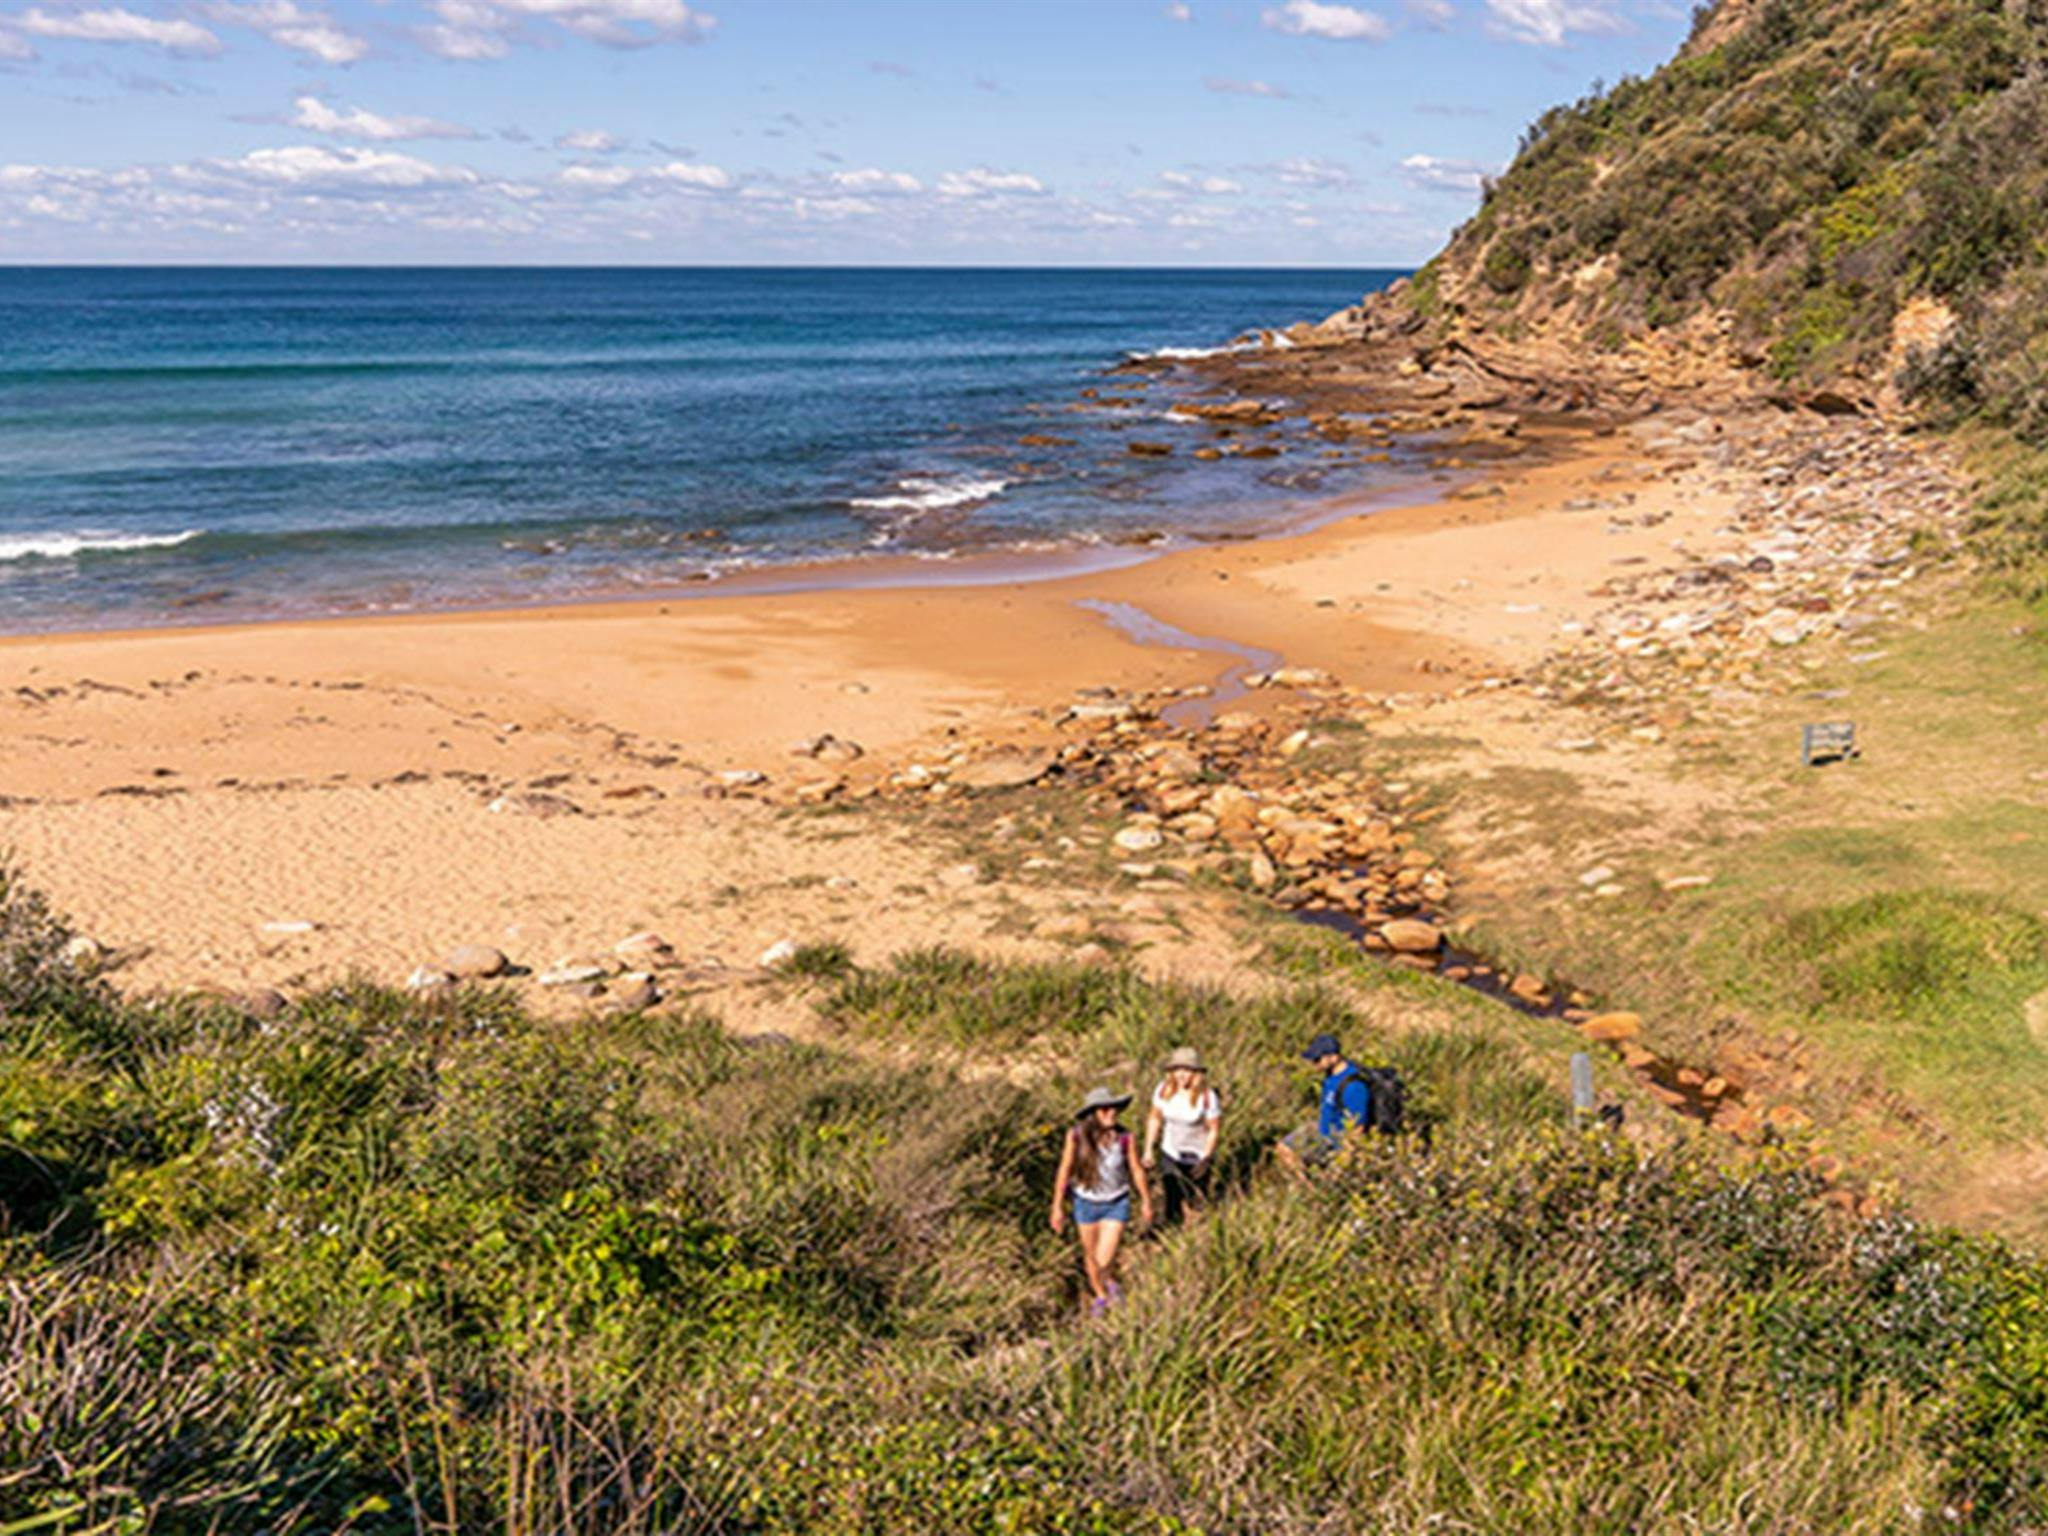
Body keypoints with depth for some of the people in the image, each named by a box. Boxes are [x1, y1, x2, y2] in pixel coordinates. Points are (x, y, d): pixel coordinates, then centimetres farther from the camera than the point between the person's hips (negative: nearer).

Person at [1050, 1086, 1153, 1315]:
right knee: (1090, 1256, 20)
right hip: (1086, 1204, 1)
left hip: (1116, 1205, -1)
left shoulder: (1123, 1137, -19)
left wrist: (1146, 1201, 7)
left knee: (1104, 1262, -8)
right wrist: (1057, 1208, -6)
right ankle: (1100, 1296, 49)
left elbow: (1136, 1170, -4)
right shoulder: (1076, 1135, -21)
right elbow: (1064, 1171, -10)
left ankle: (1111, 1282, 28)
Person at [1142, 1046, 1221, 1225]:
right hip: (1171, 1153, 3)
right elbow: (1155, 1118, 3)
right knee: (1172, 1197, 7)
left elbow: (1214, 1129, -14)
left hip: (1197, 1156, -3)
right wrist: (1148, 1150, 2)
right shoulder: (1164, 1089, -10)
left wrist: (1204, 1160, -15)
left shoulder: (1207, 1097, -22)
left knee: (1197, 1202, 6)